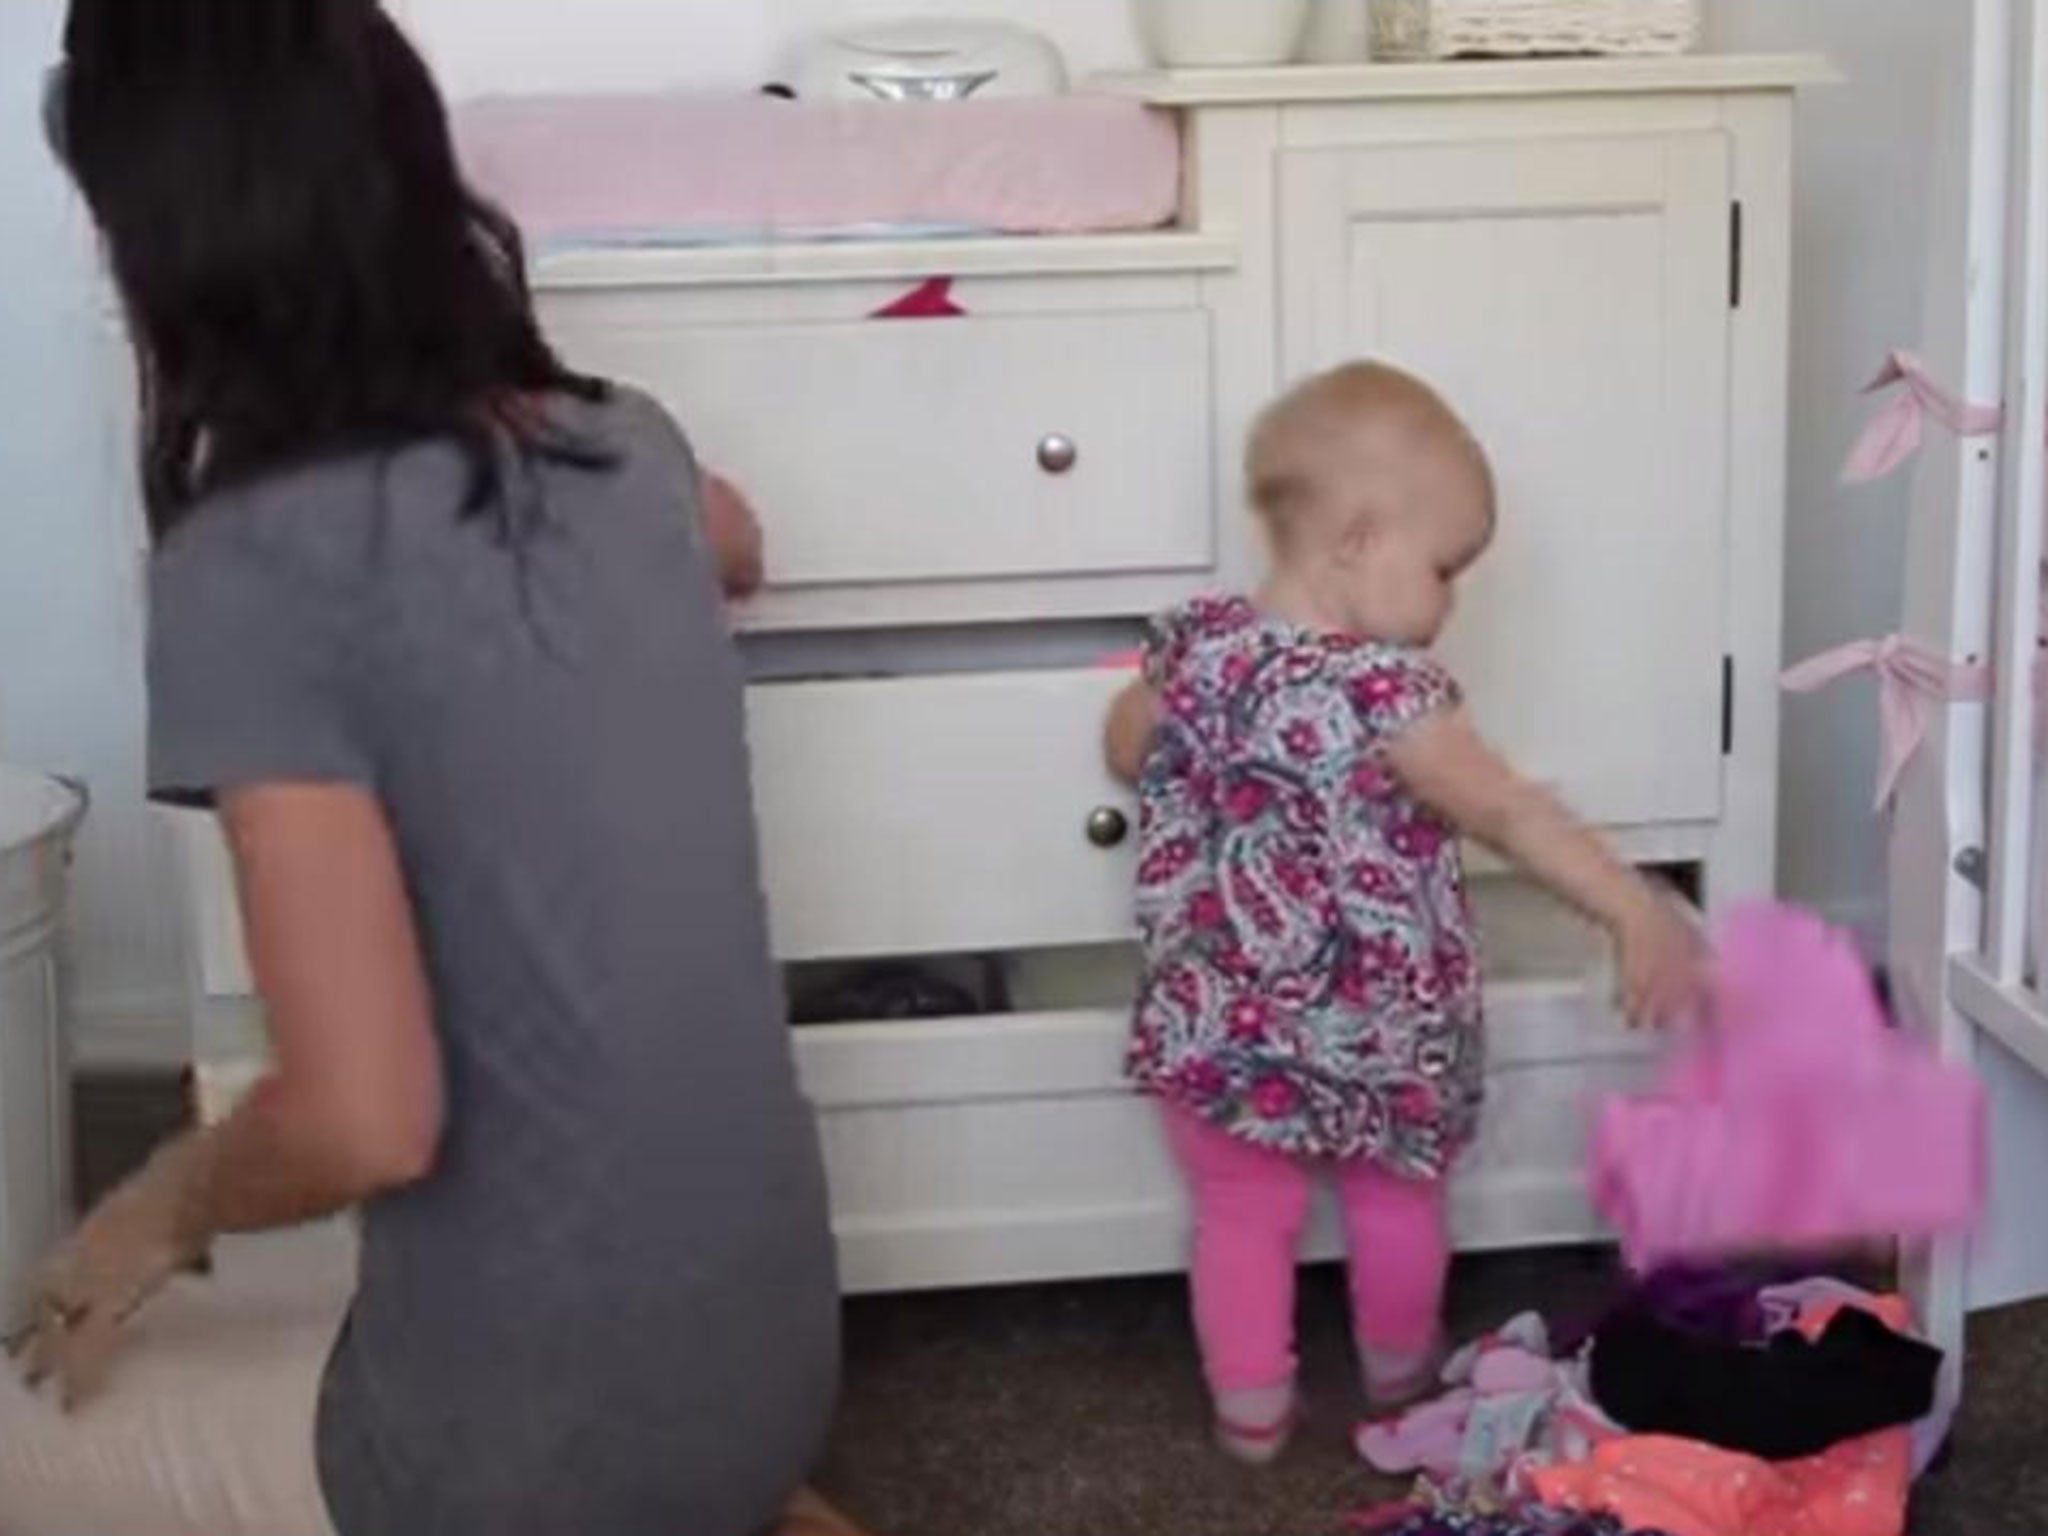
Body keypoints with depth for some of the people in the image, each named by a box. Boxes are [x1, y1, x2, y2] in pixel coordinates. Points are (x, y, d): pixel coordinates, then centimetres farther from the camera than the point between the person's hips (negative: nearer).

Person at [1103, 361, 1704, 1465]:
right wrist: (1639, 915, -41)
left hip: (1214, 1027, 3)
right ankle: (1400, 1380, 43)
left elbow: (1128, 751, 9)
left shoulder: (1194, 645, -9)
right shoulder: (1380, 690, -26)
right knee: (1396, 1204, 23)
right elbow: (1510, 814, -36)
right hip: (1369, 1037, -3)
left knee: (1243, 1219, 20)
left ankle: (1252, 1413, 30)